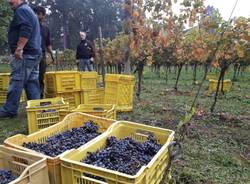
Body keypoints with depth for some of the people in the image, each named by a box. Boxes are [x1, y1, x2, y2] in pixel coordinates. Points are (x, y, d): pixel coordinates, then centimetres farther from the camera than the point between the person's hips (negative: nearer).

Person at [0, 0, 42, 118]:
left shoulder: (21, 10, -5)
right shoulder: (29, 10, 27)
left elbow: (26, 30, -21)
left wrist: (19, 48, -24)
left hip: (24, 53, -10)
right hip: (34, 52, 10)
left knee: (17, 81, -7)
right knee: (32, 82, 8)